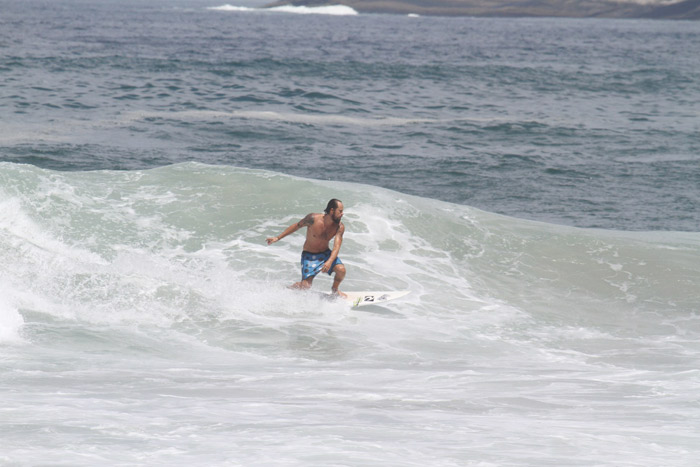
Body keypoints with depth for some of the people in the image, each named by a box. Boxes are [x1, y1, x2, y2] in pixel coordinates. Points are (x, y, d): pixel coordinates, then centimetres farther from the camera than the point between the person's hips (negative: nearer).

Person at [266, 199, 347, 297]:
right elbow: (297, 226, -5)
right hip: (309, 255, -3)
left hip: (325, 253, 3)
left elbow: (336, 247, -23)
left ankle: (335, 289, 8)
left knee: (341, 269, -24)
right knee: (305, 286, -14)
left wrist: (329, 262, -43)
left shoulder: (340, 227, -15)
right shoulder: (313, 219, -21)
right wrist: (278, 238, 0)